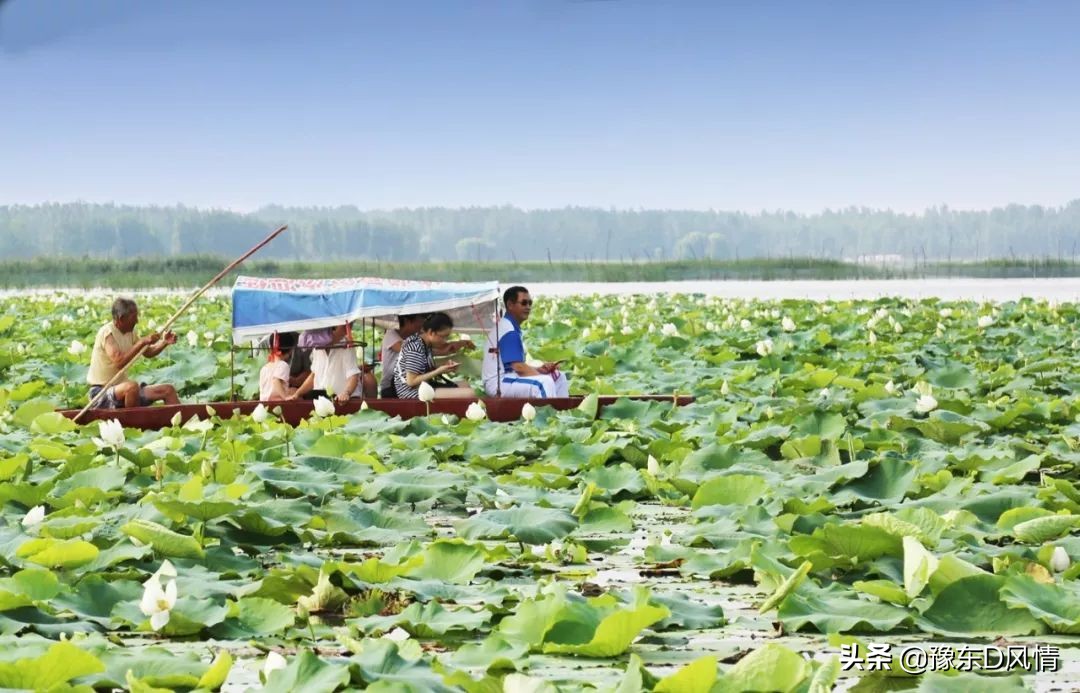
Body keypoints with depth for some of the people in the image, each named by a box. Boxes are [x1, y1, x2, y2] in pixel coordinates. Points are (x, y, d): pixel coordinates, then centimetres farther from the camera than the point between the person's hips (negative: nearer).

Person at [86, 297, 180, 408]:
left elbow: (148, 352, 18)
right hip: (101, 392, -9)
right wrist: (142, 342, -34)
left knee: (168, 390, 1)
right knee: (132, 386, -40)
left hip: (123, 388, 9)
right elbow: (119, 361, -33)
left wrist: (164, 342, 0)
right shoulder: (107, 333, -19)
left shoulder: (130, 333, 8)